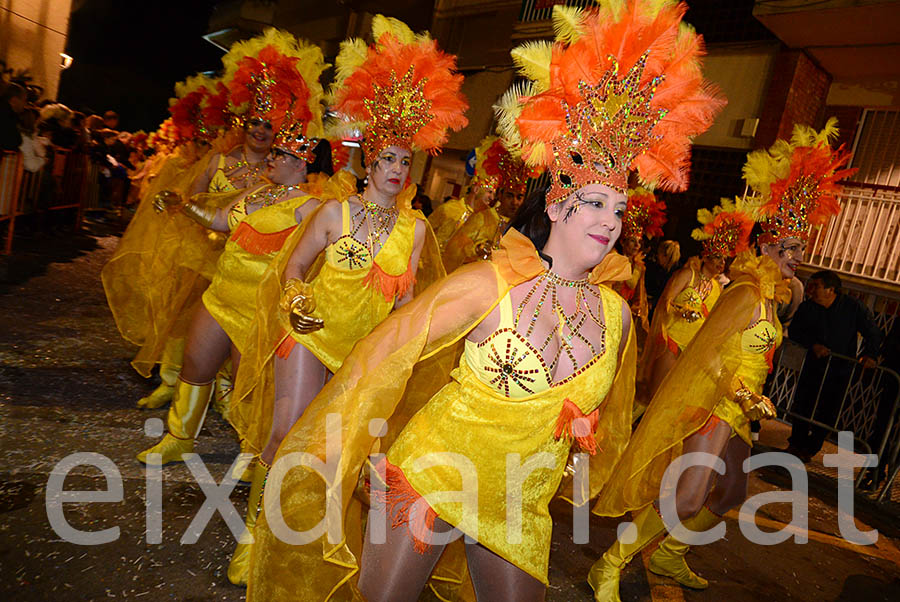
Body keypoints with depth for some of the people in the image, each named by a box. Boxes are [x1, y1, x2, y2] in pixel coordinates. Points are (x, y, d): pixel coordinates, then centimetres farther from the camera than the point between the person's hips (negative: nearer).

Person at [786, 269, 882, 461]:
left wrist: (870, 354, -20)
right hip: (814, 365, 2)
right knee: (803, 405, 2)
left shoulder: (854, 308, -8)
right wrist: (813, 344, -19)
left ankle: (810, 449, 16)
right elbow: (795, 331, -2)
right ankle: (796, 444, 21)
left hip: (841, 370, -2)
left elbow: (874, 334, -3)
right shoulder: (807, 307, -2)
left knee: (827, 413, 2)